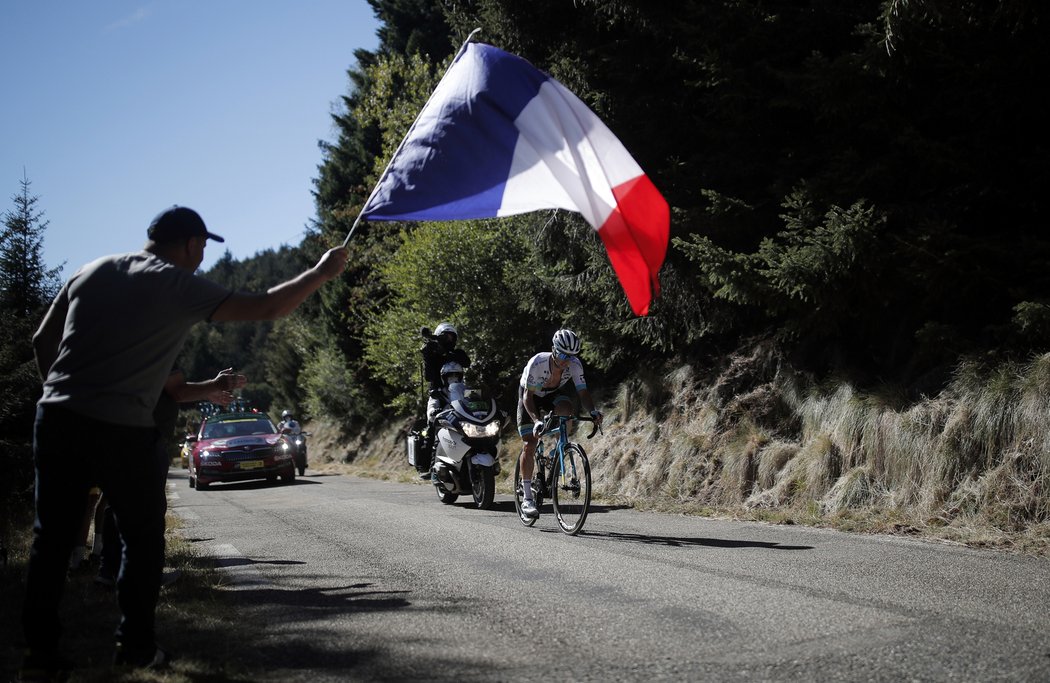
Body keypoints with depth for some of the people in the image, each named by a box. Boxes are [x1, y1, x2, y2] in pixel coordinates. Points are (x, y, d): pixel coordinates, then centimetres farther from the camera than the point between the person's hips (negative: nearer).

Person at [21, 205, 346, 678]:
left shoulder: (92, 272, 14)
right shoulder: (180, 288, -2)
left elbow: (42, 342, 17)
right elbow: (268, 308, -6)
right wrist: (321, 273, 6)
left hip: (57, 419, 5)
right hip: (121, 431, -5)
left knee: (51, 538, 10)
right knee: (143, 540, 12)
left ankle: (40, 650, 11)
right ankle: (136, 646, 14)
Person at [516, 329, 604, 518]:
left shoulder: (575, 364, -27)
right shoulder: (537, 363, -35)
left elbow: (583, 391, -26)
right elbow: (528, 396, -32)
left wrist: (593, 411, -46)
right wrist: (536, 420, -47)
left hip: (555, 393, 2)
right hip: (531, 395, -2)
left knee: (568, 409, -33)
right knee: (529, 445, -11)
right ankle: (527, 498, -4)